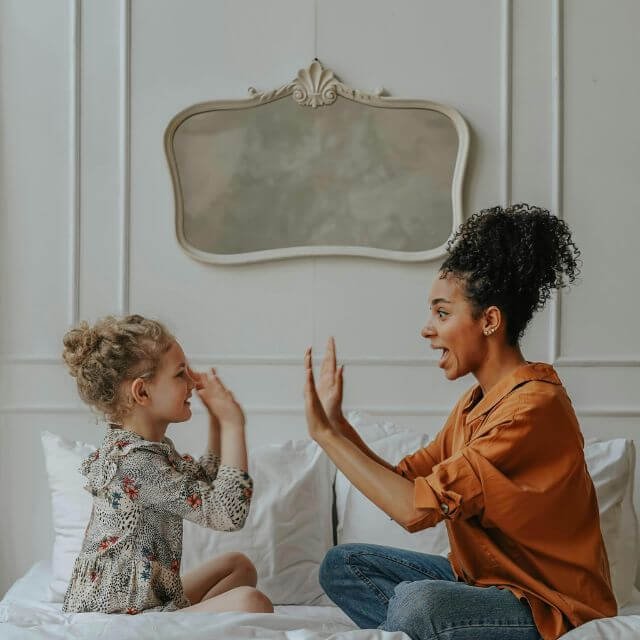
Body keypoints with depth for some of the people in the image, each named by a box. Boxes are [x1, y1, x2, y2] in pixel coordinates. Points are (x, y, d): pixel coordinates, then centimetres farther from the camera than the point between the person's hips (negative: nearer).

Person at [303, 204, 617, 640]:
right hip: (483, 580, 9)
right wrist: (337, 423, -3)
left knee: (417, 601, -34)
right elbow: (406, 480, 5)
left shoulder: (534, 407, -23)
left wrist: (325, 434, -20)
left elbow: (418, 508, -27)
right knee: (343, 565, 6)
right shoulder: (477, 402, 8)